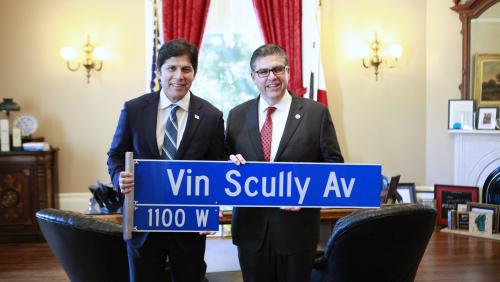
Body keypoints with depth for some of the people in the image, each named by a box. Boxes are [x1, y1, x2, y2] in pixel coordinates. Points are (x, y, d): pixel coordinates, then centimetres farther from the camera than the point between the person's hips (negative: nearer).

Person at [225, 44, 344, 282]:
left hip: (296, 226, -2)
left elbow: (334, 163, -1)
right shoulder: (237, 115, 5)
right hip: (250, 227, 2)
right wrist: (231, 163, -11)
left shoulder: (316, 113, -3)